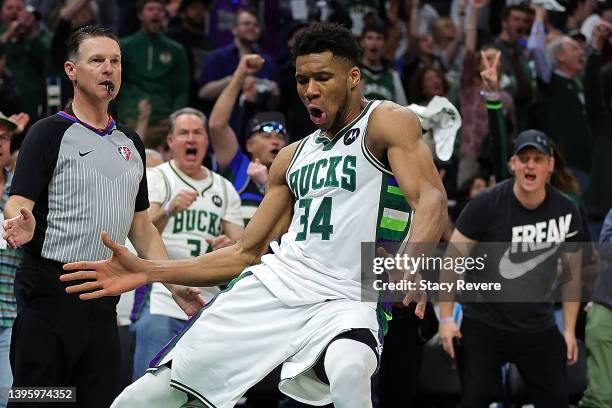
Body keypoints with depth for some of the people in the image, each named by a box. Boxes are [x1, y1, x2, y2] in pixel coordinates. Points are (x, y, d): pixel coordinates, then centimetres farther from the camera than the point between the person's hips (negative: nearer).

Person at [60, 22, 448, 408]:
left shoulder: (385, 122, -1)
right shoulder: (293, 158, 19)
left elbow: (432, 199, -17)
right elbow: (247, 253, 22)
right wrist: (147, 271, 11)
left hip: (343, 302, -6)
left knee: (349, 371, -42)